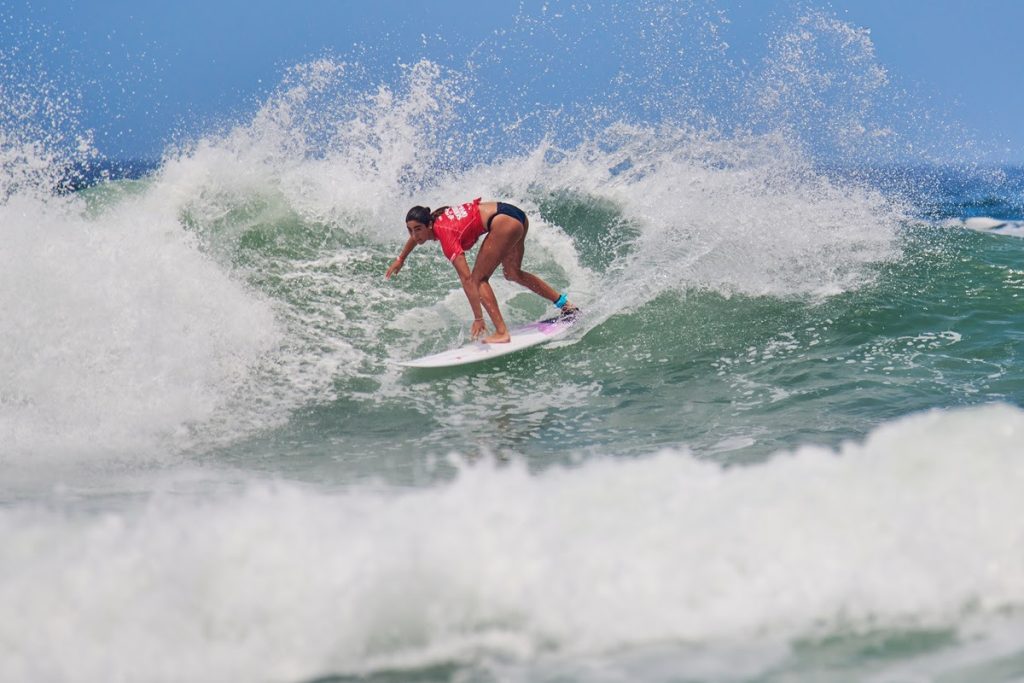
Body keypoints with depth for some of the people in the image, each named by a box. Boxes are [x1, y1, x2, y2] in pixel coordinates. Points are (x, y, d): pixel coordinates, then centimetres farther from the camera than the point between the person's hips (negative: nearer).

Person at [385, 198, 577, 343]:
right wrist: (400, 259, 45)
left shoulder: (446, 235, -19)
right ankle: (565, 305, 36)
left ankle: (502, 333, -17)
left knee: (478, 278, -8)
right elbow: (415, 236, 32)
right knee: (512, 273, 28)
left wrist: (478, 318, -25)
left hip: (504, 221, -10)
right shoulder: (433, 219, 4)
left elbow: (466, 280, -24)